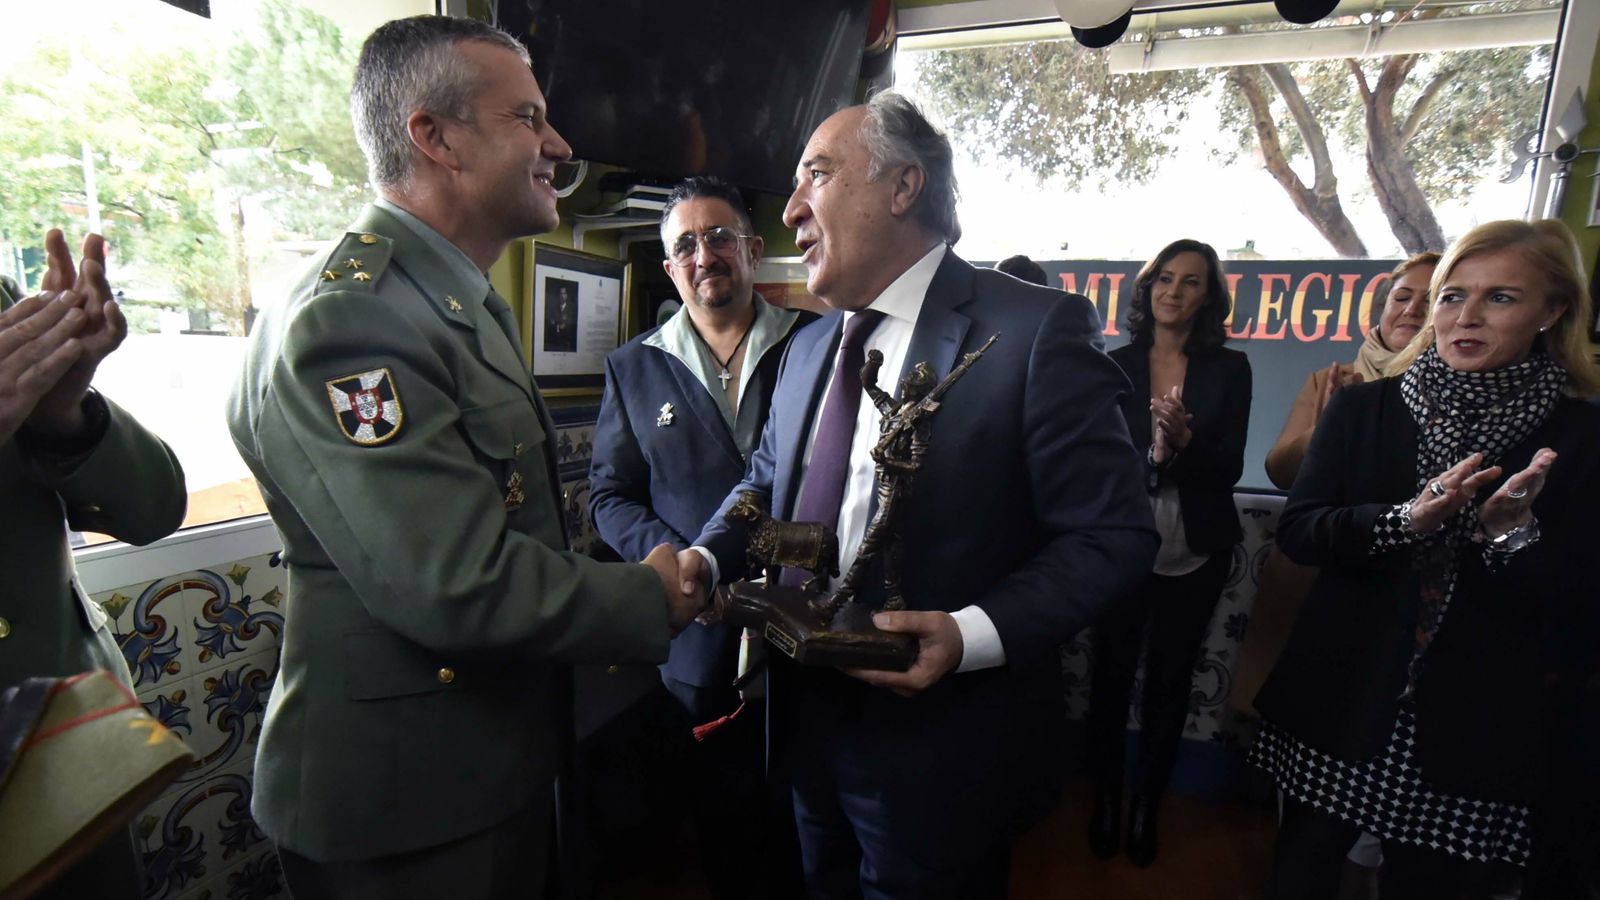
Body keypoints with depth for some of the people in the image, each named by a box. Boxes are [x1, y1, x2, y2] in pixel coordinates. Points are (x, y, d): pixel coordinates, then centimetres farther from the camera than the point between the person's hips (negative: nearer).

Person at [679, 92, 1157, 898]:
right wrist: (708, 555, -3)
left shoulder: (1035, 330, -16)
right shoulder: (808, 348, 8)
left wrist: (975, 633, -28)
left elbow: (1112, 535, -16)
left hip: (937, 757, -6)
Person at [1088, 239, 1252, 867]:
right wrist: (1152, 454, -22)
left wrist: (1185, 441, -23)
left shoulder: (1228, 368, 1)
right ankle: (1106, 798, 27)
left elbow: (1230, 467, -4)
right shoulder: (1116, 366, 0)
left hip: (1194, 554, 1)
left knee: (1169, 680, 12)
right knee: (1111, 674, 7)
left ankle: (1147, 807, 29)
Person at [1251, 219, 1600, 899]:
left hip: (1478, 732, 0)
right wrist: (1405, 519, -24)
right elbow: (1296, 532, -8)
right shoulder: (1362, 408, 0)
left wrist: (1512, 532, -23)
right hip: (1340, 707, 1)